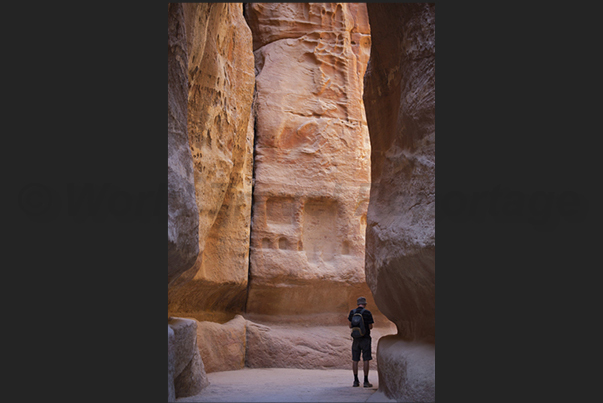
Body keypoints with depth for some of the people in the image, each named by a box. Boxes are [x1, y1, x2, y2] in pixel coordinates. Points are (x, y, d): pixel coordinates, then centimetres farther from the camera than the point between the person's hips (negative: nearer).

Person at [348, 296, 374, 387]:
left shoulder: (352, 312, 2)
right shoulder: (367, 313, -8)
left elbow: (350, 326, 6)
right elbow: (370, 327, -7)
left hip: (356, 338, 3)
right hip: (365, 338, -3)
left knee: (355, 360, 7)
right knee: (366, 360, 0)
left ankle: (356, 381, 8)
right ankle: (366, 381, -1)